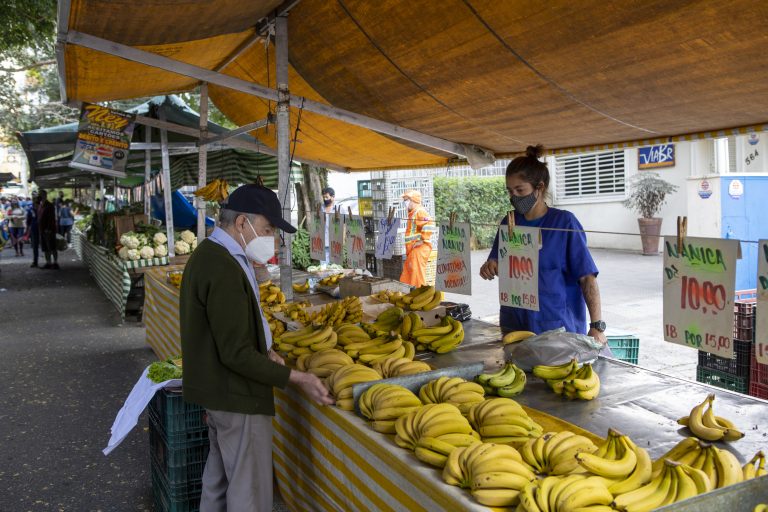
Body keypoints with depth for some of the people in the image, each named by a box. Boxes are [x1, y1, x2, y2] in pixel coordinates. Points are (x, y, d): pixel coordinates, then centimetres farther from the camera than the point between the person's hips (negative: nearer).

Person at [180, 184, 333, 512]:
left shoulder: (209, 254, 8)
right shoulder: (224, 268, -25)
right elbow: (236, 354, -26)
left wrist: (263, 351, 5)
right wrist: (297, 379, -21)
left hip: (217, 390, 10)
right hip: (237, 396, -10)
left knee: (219, 477, 23)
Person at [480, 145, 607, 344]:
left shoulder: (564, 222, -9)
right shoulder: (509, 222, 3)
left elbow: (587, 277, -12)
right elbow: (496, 266, 13)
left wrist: (596, 326, -19)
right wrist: (491, 268, -10)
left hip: (558, 327, -4)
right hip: (513, 324, 4)